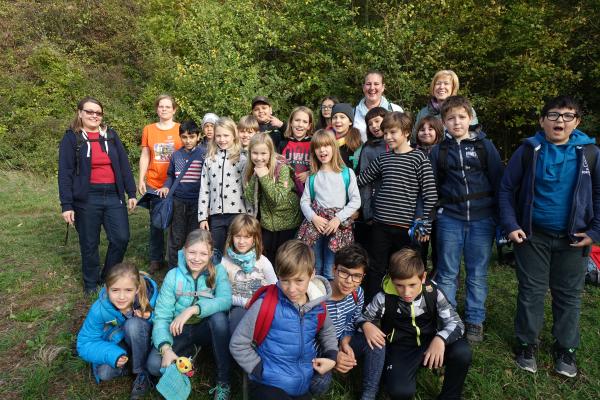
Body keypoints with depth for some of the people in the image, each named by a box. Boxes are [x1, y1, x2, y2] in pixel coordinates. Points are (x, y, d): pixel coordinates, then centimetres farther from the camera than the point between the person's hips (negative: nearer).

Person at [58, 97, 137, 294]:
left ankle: (108, 277, 23)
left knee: (121, 238, 0)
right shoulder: (71, 138, 1)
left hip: (114, 196, 3)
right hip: (87, 199, -3)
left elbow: (124, 165, 9)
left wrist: (131, 193, 4)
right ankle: (91, 283, 27)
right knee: (89, 243, 8)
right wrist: (66, 205, -9)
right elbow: (65, 173, -3)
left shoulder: (111, 135, 10)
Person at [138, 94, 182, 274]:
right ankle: (156, 260, 21)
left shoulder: (181, 130, 0)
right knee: (156, 224, 9)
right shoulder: (148, 130, 6)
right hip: (154, 184, 2)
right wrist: (141, 179, 2)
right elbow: (145, 156, 8)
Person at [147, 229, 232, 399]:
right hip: (180, 331, 1)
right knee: (154, 365, -25)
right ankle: (189, 352, 8)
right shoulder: (173, 275, -9)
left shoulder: (218, 271, -11)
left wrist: (193, 309, -41)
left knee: (219, 316, -34)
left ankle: (223, 381, -19)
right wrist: (166, 348, -30)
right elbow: (161, 316, -14)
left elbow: (225, 301, -29)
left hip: (207, 329, -1)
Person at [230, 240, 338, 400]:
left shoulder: (317, 307, -5)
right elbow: (237, 344, -11)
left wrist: (331, 356, 4)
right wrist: (262, 371, -11)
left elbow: (327, 330, 18)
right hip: (269, 385, -5)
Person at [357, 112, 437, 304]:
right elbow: (361, 179, 19)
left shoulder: (419, 158, -5)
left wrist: (425, 226, -9)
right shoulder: (383, 158, 9)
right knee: (377, 269, 10)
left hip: (405, 226, -3)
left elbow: (430, 195, -7)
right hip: (380, 224, 3)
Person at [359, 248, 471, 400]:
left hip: (430, 343, 3)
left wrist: (440, 339, -34)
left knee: (462, 352, -27)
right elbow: (362, 317, -2)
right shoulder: (384, 298, -16)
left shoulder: (433, 293, -13)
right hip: (401, 348, -2)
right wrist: (366, 325, -28)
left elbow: (456, 323, -13)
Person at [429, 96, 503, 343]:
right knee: (447, 274, 8)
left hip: (482, 219, 0)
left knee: (478, 274, 8)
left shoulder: (485, 146, 3)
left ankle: (475, 321, 23)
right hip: (449, 219, 1)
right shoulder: (438, 151, 6)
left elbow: (499, 182, 3)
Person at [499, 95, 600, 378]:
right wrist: (511, 225, -9)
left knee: (569, 295, 12)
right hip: (532, 236, -1)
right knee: (531, 291, 8)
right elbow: (507, 189, -1)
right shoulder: (529, 150, -4)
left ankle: (565, 349, 29)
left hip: (573, 239, 1)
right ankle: (527, 344, 24)